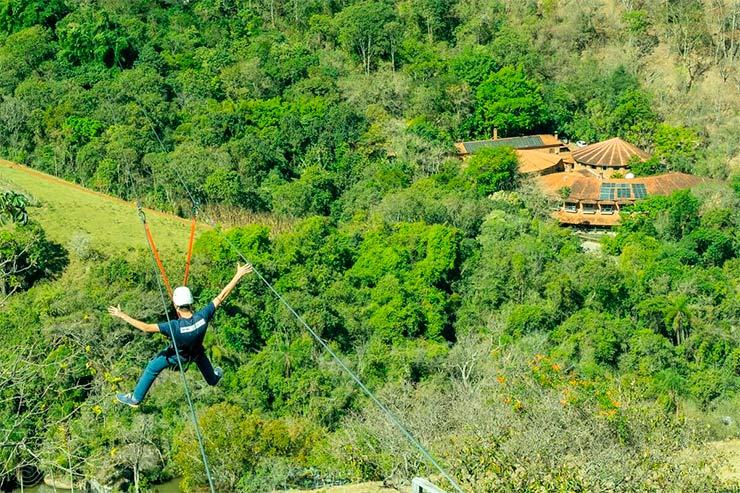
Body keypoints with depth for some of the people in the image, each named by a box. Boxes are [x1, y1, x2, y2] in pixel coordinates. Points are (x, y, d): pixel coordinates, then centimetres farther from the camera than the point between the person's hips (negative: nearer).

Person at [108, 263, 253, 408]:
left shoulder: (175, 326, -46)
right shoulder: (202, 316, -38)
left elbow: (146, 327, -45)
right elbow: (222, 295, -35)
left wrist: (122, 315, -39)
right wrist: (239, 275, -30)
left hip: (176, 354, -3)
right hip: (196, 352, 3)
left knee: (151, 369, 19)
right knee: (202, 360, 38)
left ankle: (135, 398, 35)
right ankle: (213, 378, 66)